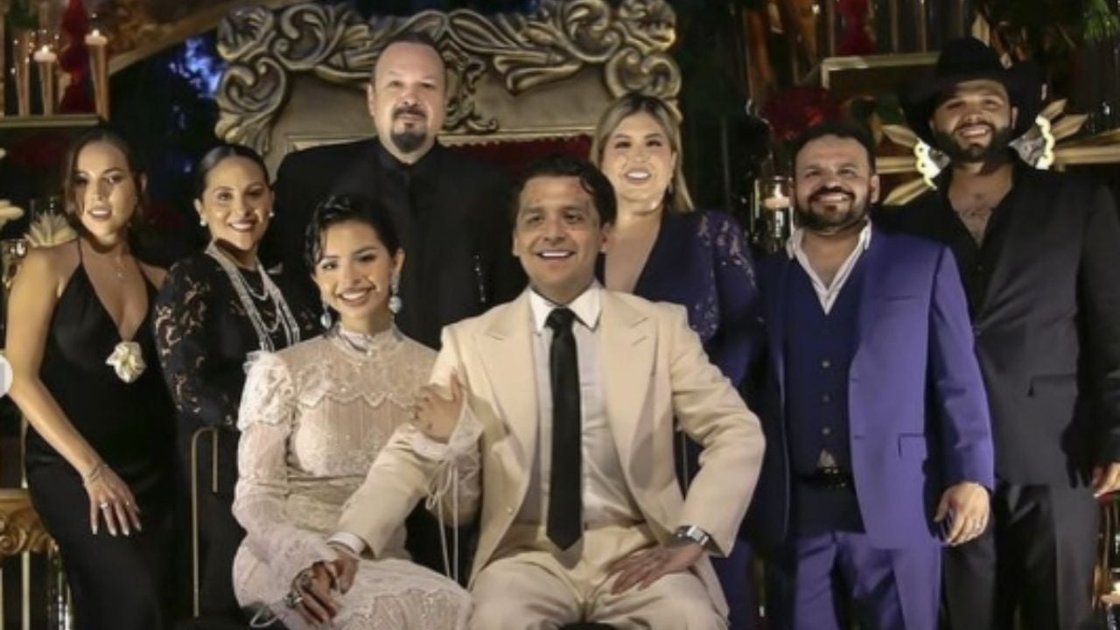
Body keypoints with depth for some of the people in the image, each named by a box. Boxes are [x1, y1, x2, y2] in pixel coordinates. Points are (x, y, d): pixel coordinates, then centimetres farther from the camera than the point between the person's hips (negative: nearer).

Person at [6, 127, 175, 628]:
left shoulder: (157, 280, 10)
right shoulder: (47, 266, -2)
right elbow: (20, 378, -8)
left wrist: (173, 462, -3)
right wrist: (91, 469, -12)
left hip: (148, 472, 5)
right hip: (68, 469, -4)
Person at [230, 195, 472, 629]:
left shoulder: (435, 372, 5)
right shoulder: (281, 371, -2)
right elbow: (255, 498, -5)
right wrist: (308, 563, -24)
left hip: (382, 564, 3)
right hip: (286, 562, -3)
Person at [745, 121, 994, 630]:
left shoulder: (924, 263, 5)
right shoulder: (765, 276, 10)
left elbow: (958, 379, 2)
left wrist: (970, 475, -6)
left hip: (895, 504, -2)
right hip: (793, 509, 2)